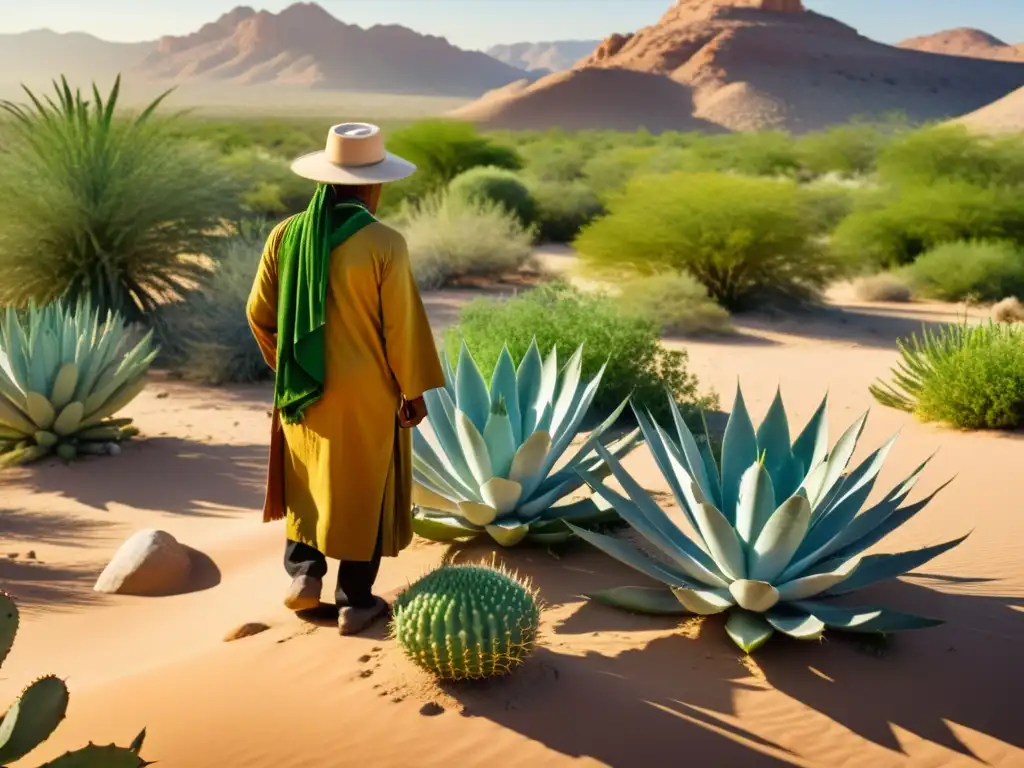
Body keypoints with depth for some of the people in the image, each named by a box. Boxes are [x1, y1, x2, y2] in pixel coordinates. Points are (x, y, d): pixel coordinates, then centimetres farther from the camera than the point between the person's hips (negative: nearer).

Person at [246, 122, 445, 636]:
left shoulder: (285, 235, -6)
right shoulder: (384, 244, -19)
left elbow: (260, 313, 1)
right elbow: (402, 324, -15)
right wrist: (414, 390, -2)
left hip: (302, 388, 4)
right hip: (366, 395, -4)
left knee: (307, 478, 26)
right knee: (363, 489, 11)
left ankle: (303, 573, 20)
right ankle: (355, 602, 19)